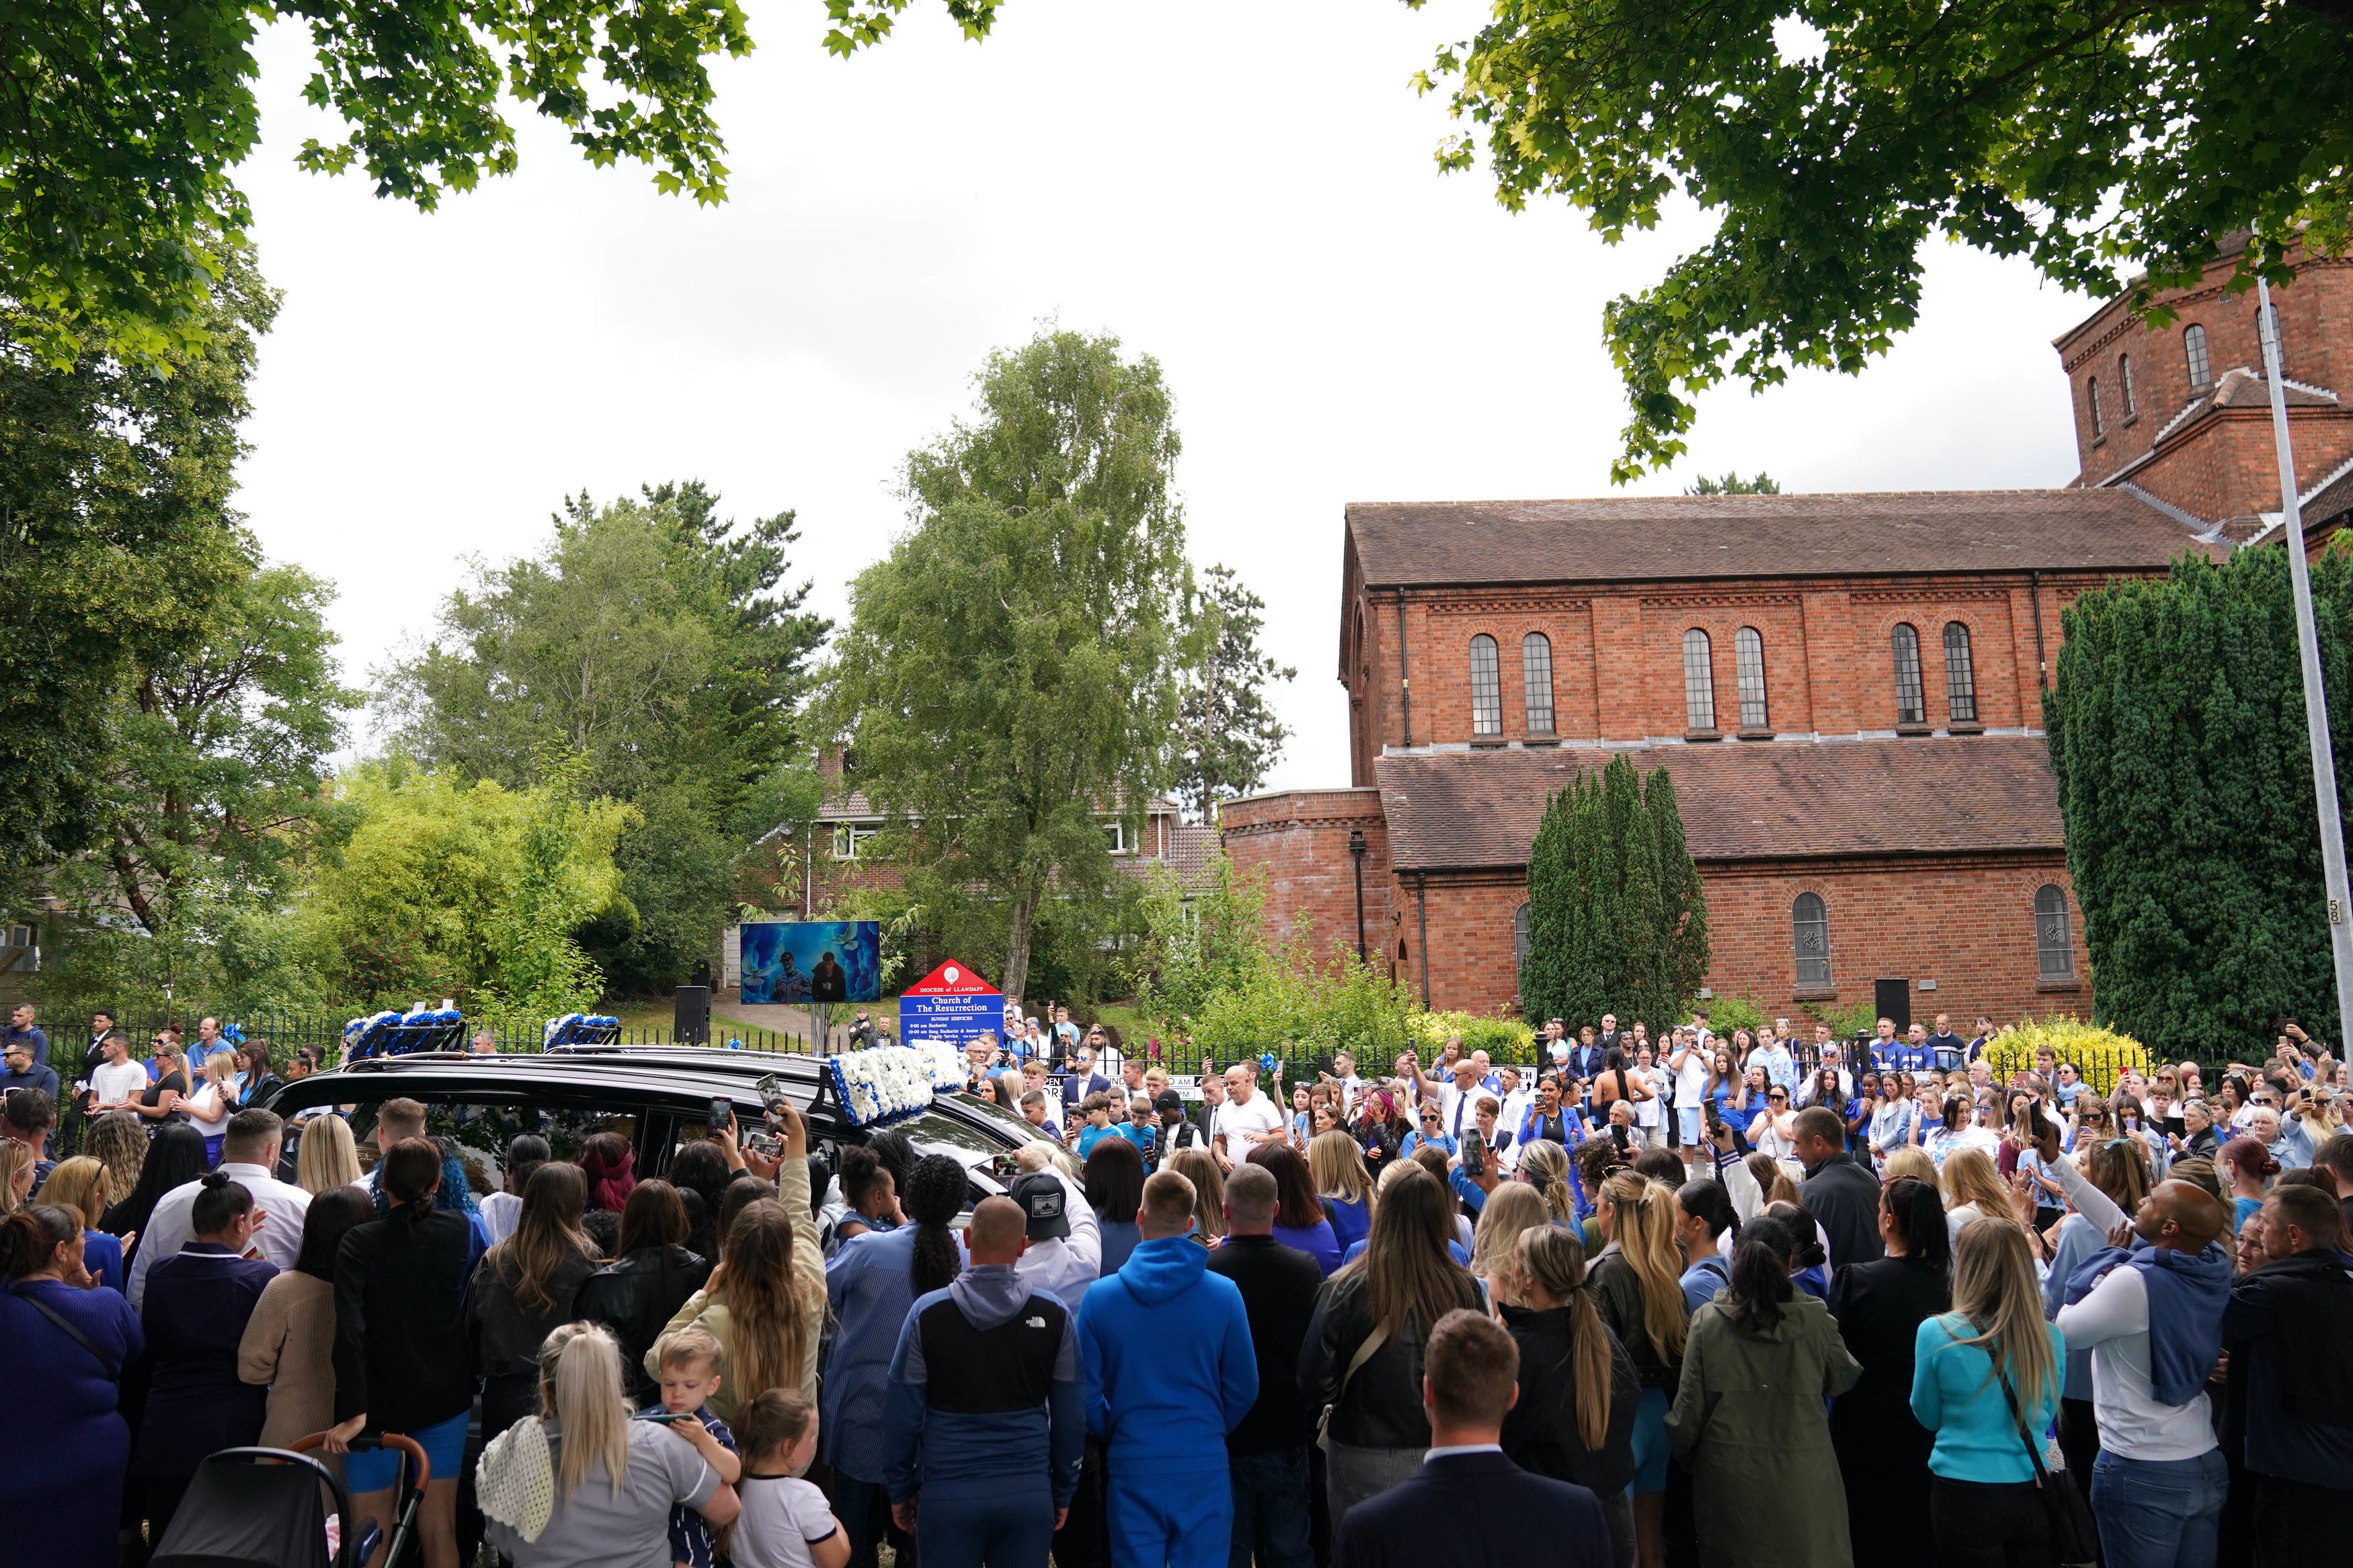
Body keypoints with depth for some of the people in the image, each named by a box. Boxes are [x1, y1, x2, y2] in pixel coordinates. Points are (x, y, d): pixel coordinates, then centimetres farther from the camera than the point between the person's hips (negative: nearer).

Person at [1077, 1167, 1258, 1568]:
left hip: (1132, 1464, 0)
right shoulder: (1224, 1294, -8)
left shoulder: (1100, 1295, -8)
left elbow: (1087, 1393, -2)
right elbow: (1243, 1389, 1)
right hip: (1203, 1466, 0)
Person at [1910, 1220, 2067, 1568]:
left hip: (1966, 1497, -3)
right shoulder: (2050, 1337, -6)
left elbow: (1927, 1416, 1)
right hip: (2033, 1496, 3)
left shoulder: (1937, 1333, -15)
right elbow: (2046, 1415, 11)